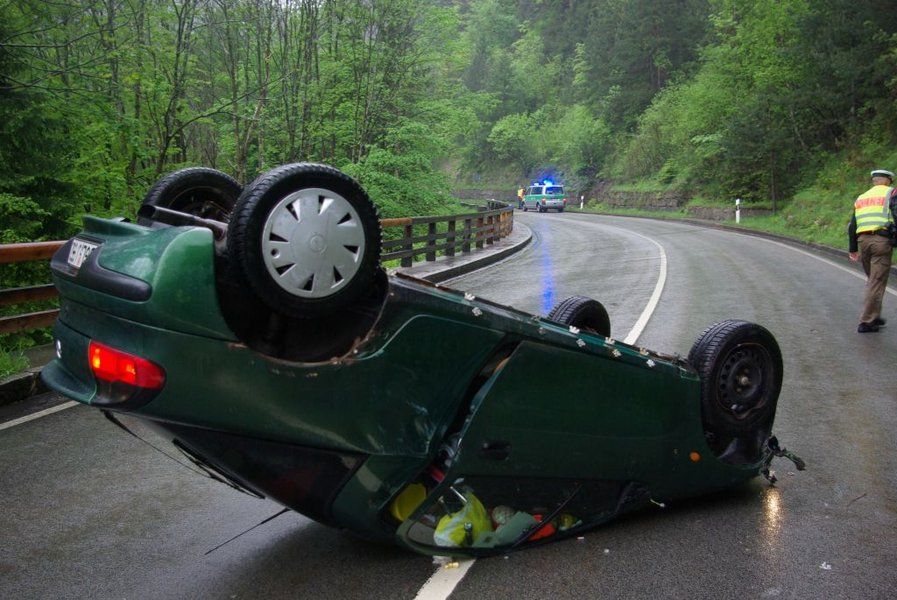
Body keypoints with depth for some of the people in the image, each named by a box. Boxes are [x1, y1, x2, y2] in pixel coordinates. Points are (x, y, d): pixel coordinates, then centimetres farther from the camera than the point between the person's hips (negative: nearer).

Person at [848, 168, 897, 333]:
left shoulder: (861, 198, 21)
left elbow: (852, 226, 22)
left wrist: (853, 249, 28)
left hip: (862, 240, 6)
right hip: (882, 239, -6)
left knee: (872, 280, 19)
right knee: (877, 282, -3)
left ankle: (874, 317, 22)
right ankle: (866, 322, -4)